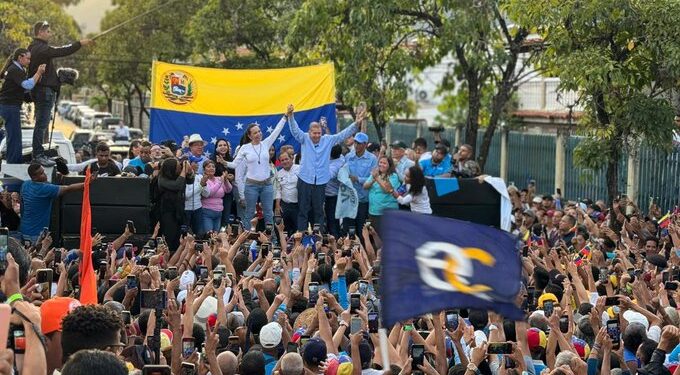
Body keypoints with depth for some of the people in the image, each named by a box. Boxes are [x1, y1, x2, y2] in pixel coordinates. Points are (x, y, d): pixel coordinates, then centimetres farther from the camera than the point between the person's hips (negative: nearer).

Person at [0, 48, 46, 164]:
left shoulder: (18, 70, 18)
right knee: (14, 137, -8)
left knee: (13, 137, 15)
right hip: (10, 106, -11)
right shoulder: (15, 70, -14)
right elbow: (27, 85, -25)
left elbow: (24, 88, 12)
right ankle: (13, 164, -6)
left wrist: (39, 76, 0)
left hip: (10, 106, 11)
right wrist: (38, 73, -20)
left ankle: (14, 163, 22)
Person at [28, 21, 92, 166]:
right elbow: (61, 51, -23)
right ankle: (38, 155, -10)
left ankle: (38, 154, 17)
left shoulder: (34, 48, 18)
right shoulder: (40, 48, -15)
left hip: (41, 90, 11)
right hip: (45, 90, -11)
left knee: (42, 123, 14)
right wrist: (80, 44, -20)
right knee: (42, 123, -10)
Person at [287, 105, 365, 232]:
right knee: (303, 211, 3)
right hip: (305, 180, -1)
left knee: (318, 211, 9)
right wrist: (291, 116, -30)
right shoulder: (304, 139, 1)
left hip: (321, 182, 1)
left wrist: (356, 124, -9)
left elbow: (343, 134, 2)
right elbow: (295, 130, -12)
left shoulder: (328, 140, 4)